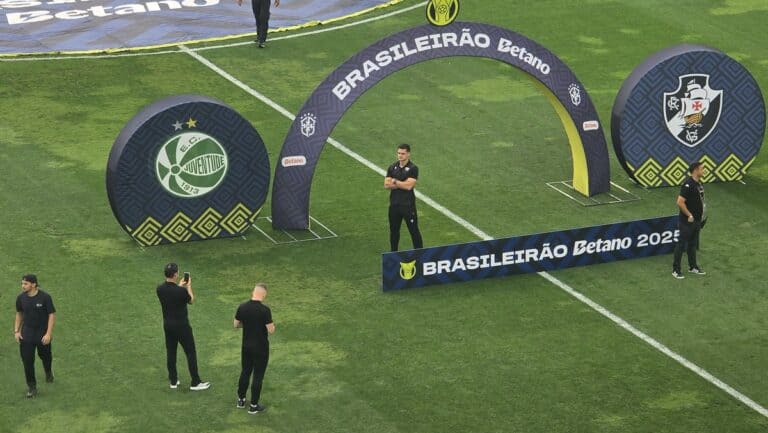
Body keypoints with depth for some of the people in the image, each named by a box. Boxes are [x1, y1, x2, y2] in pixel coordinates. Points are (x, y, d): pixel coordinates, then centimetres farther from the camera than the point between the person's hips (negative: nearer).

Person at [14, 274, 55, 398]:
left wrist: (48, 334, -17)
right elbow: (19, 314, 9)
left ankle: (48, 372, 52)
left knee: (45, 356, 19)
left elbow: (52, 315, -12)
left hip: (42, 333, -2)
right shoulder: (21, 298, -5)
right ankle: (31, 387, 7)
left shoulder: (45, 297, -17)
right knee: (27, 361, -4)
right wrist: (16, 331, 1)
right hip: (26, 334, 2)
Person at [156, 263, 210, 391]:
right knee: (190, 353, 4)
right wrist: (188, 286, 10)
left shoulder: (160, 289, -7)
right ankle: (195, 383, 8)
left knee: (171, 352, 15)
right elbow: (191, 300, -4)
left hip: (167, 325, 6)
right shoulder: (181, 291, -25)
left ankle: (173, 381, 20)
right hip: (181, 326, -6)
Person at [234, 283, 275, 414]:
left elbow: (236, 325, 5)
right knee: (258, 376, 5)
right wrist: (271, 324, 3)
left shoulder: (242, 307, -5)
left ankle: (241, 400, 30)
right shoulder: (265, 310, -21)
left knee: (245, 372, 21)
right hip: (261, 348, -5)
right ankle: (253, 406, 10)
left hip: (246, 346, 5)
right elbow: (271, 330, -19)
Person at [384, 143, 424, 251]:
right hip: (394, 204, 5)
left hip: (408, 205, -5)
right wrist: (402, 184, -14)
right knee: (394, 230, 14)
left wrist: (395, 181, -8)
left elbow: (408, 186, -18)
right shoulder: (392, 168, 6)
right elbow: (387, 185, -3)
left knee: (414, 230, 1)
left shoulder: (413, 168, -9)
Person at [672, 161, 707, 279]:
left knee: (693, 244, 19)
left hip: (697, 221, 9)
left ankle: (693, 267, 30)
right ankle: (676, 269, 7)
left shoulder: (699, 183, 7)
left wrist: (702, 210, 12)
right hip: (687, 221, -9)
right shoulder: (688, 184, -22)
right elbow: (680, 202, -25)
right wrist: (689, 215, -19)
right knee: (681, 244, 0)